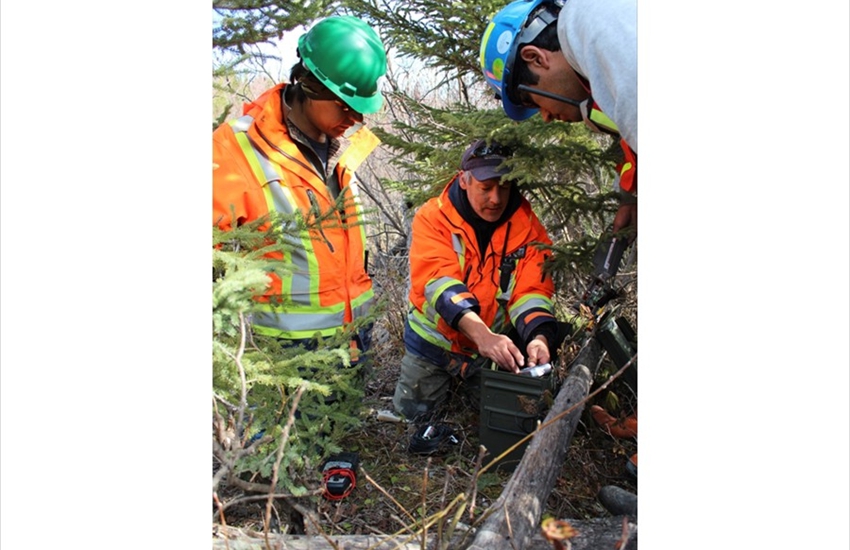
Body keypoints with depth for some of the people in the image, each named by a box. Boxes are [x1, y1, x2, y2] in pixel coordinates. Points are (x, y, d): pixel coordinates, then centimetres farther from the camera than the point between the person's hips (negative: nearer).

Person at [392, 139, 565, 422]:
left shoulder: (528, 226, -12)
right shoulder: (433, 217, -19)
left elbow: (532, 290, -19)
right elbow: (439, 280, -32)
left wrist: (539, 336, -40)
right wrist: (482, 335, -46)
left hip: (497, 344, 1)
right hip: (434, 340, -1)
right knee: (410, 414, 9)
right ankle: (444, 379, 37)